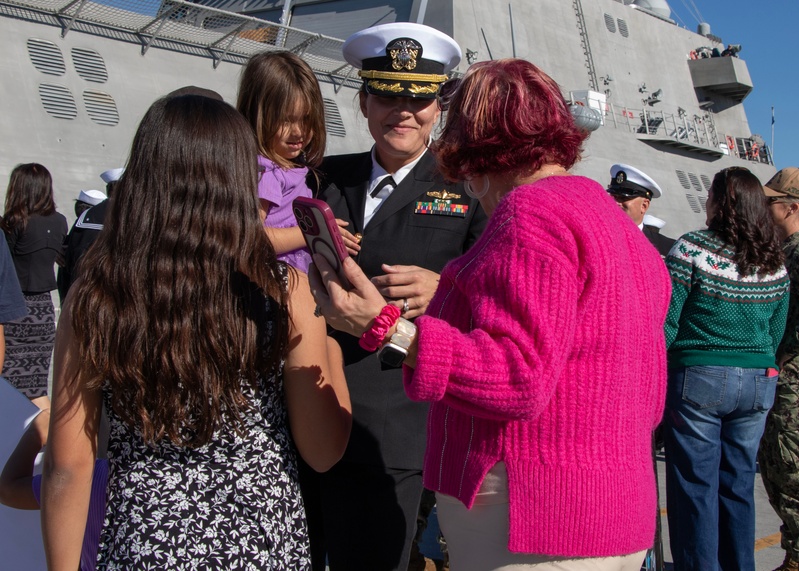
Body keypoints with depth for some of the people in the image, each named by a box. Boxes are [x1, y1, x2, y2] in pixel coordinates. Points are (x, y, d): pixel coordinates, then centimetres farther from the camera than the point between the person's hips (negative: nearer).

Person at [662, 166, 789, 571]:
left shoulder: (692, 249, -12)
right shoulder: (774, 261, 5)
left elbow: (665, 323, -14)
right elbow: (776, 333, 11)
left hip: (697, 381, -5)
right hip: (758, 384, 6)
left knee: (695, 487, 4)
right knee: (739, 484, 16)